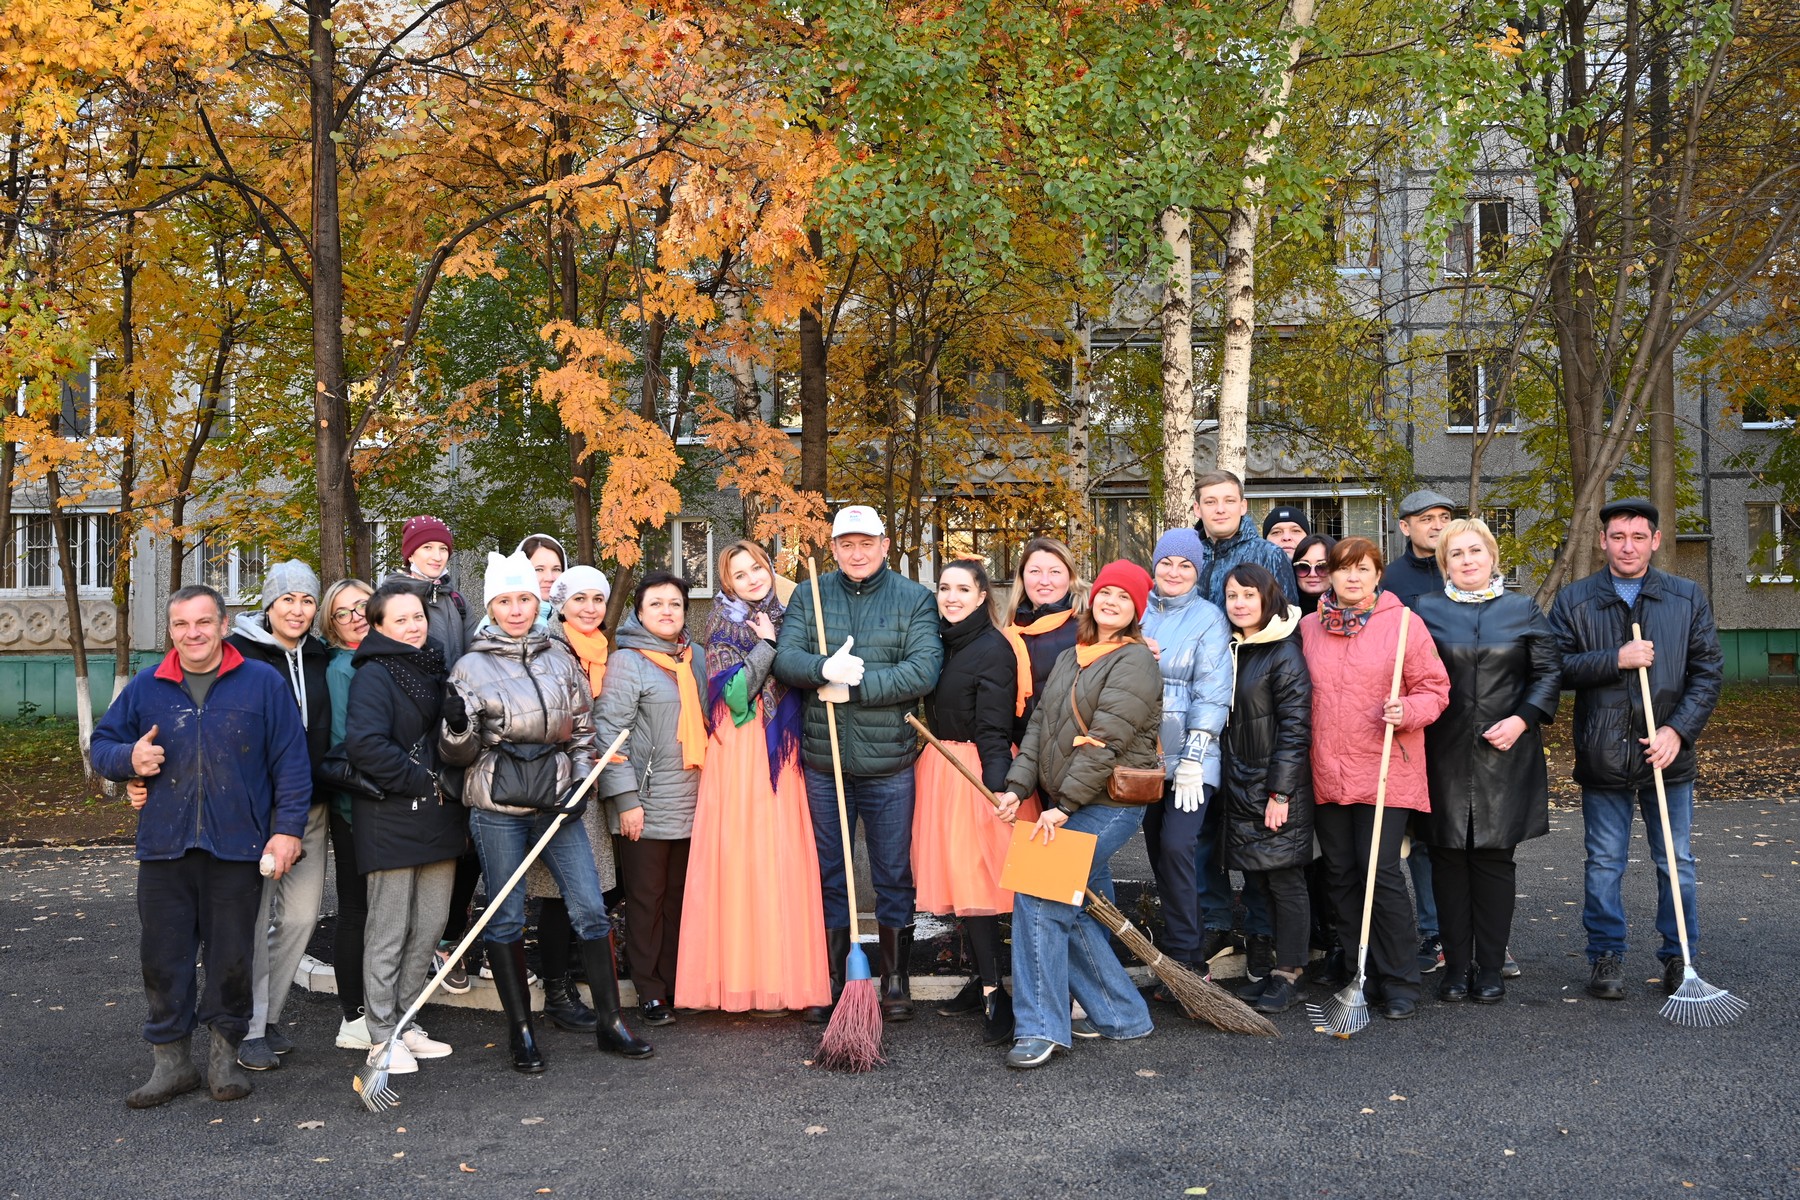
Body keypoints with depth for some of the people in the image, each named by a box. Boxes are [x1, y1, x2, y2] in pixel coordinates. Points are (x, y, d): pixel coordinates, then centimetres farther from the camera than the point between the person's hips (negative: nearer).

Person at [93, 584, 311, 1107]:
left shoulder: (263, 683, 0)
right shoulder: (145, 687, 8)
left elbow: (291, 761, -1)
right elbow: (102, 744, 17)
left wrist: (288, 827, -7)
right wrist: (129, 758, -7)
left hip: (236, 848, -2)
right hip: (163, 848, 3)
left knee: (231, 957, 6)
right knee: (162, 957, 6)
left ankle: (225, 1054, 23)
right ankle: (171, 1060, 19)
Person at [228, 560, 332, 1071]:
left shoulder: (320, 657, 11)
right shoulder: (240, 651, -4)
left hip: (310, 807, 5)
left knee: (301, 915, 6)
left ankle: (270, 1016, 21)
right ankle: (250, 1029, 8)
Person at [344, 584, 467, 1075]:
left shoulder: (433, 667, 14)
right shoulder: (374, 675, -10)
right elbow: (365, 745, -23)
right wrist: (421, 782, -16)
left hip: (438, 820, 7)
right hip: (392, 824, -7)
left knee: (429, 927, 11)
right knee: (389, 933, 1)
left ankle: (404, 1021, 25)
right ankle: (383, 1038, 11)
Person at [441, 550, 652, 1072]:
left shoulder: (560, 659, 8)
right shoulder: (471, 667, -1)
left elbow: (583, 729, 14)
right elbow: (459, 754, -1)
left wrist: (580, 785, 1)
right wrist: (457, 727, -23)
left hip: (558, 802, 3)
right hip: (498, 808, -2)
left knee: (591, 911, 1)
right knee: (506, 920, 4)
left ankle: (610, 1021, 11)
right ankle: (521, 1032, 16)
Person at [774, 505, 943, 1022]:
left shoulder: (915, 600, 0)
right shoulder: (809, 597, 6)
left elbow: (924, 670, -13)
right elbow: (785, 659, -5)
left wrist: (854, 685, -18)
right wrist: (826, 668, -25)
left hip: (889, 765, -2)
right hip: (823, 761, 2)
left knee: (894, 876, 8)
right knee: (829, 876, 12)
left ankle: (895, 980, 23)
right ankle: (830, 983, 24)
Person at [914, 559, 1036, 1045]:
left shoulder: (994, 648, -11)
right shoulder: (939, 642, 12)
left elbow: (994, 728, -16)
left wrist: (999, 786, -23)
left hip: (978, 772, -7)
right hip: (940, 768, 7)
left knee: (977, 879, -7)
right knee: (957, 878, 8)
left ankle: (993, 992, -1)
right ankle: (990, 986, 17)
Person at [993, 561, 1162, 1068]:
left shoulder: (1135, 661, -10)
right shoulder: (1070, 658, 17)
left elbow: (1105, 741, -17)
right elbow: (1040, 724, 12)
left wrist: (1063, 806, -19)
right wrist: (1018, 785, -1)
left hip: (1108, 805, -8)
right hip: (1065, 804, 8)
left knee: (1040, 896, -13)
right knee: (1083, 909, 9)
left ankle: (1041, 1027, -7)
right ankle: (1120, 1016, 22)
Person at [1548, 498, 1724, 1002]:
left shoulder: (1688, 598, 5)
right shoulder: (1574, 600, 2)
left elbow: (1708, 671, 2)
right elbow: (1556, 667, -5)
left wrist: (1679, 729, -10)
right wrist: (1616, 659, -17)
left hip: (1667, 754, 1)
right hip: (1602, 756, 0)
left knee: (1676, 862, 8)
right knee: (1604, 864, 8)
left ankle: (1680, 956, 22)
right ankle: (1606, 956, 19)